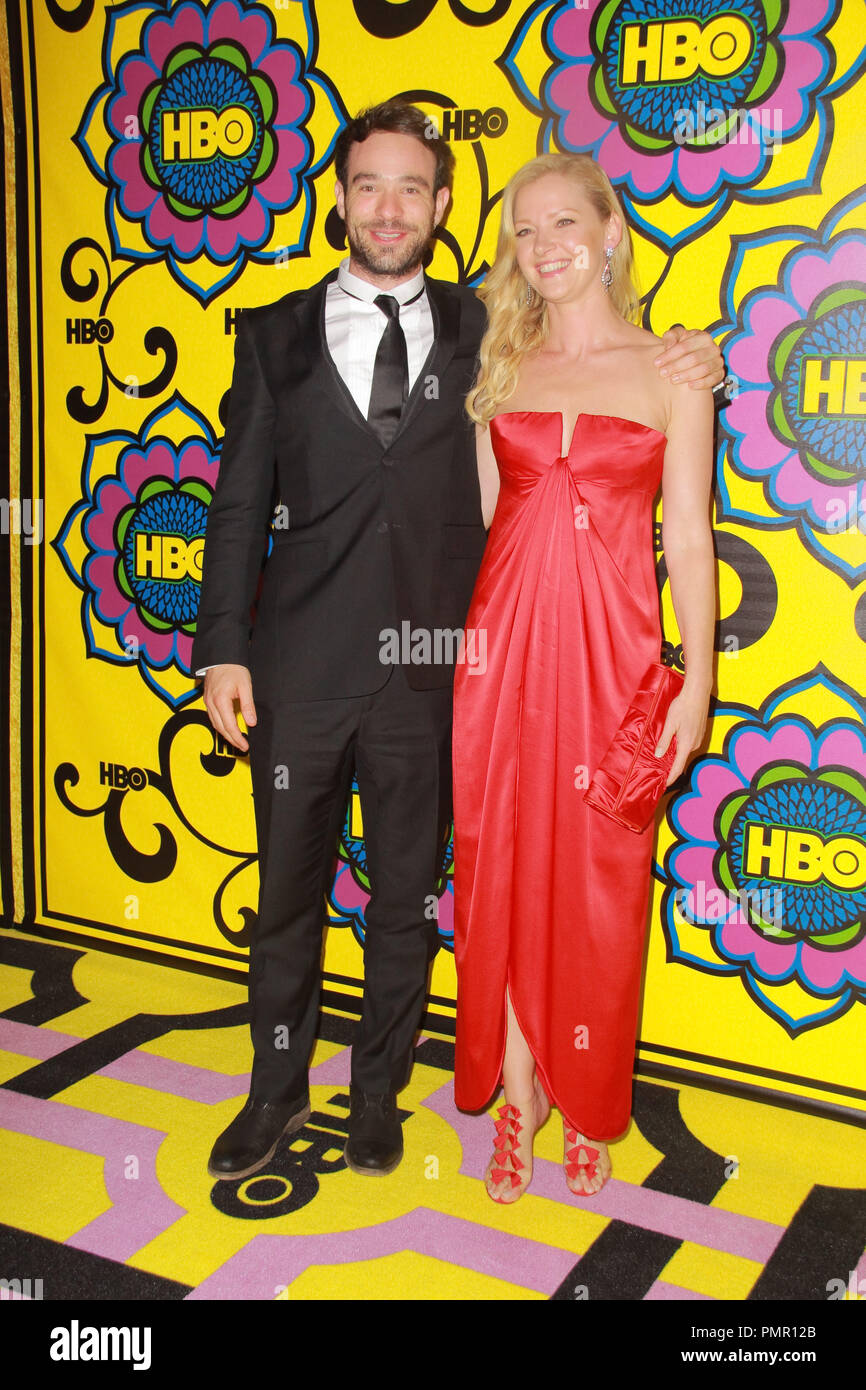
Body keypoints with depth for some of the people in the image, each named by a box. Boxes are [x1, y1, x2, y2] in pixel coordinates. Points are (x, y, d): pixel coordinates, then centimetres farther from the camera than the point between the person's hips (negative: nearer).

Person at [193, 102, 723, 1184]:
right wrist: (222, 649, -4)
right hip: (300, 667, 0)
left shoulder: (482, 334, 6)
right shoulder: (278, 334, 6)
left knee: (405, 899, 13)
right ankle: (278, 1089, 33)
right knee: (288, 893, 13)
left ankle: (378, 1091, 33)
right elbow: (240, 502, 4)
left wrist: (678, 374, -3)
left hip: (426, 670, 0)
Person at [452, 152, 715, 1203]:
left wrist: (697, 681, -4)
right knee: (503, 867, 6)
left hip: (612, 647, -2)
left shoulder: (670, 375, 3)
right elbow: (469, 516, 10)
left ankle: (588, 1112, 25)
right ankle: (517, 1097, 24)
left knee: (600, 877, 6)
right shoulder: (499, 367, 10)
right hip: (503, 642, 2)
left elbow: (687, 538, 1)